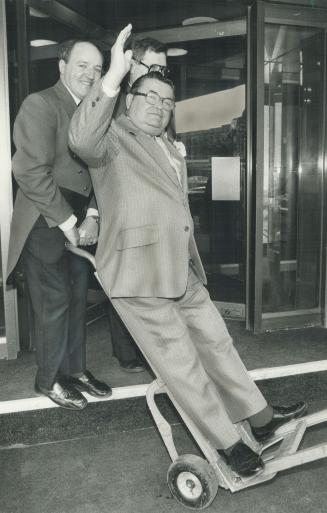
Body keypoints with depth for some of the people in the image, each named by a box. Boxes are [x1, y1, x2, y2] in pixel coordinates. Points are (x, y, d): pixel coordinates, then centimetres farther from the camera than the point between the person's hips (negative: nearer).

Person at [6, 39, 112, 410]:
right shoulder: (40, 104, -10)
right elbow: (31, 171, -19)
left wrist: (91, 217, -4)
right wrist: (66, 222, -16)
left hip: (78, 222, 7)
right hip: (46, 223, -7)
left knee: (77, 298, 13)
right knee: (54, 301, 0)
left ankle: (75, 369, 29)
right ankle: (48, 380, 19)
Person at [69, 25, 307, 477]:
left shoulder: (169, 148, 20)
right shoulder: (114, 137, -5)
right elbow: (82, 140, -30)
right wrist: (114, 76, -37)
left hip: (184, 271, 8)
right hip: (139, 275, -8)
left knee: (216, 343, 16)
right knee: (182, 364, 1)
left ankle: (261, 419, 30)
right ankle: (229, 444, 16)